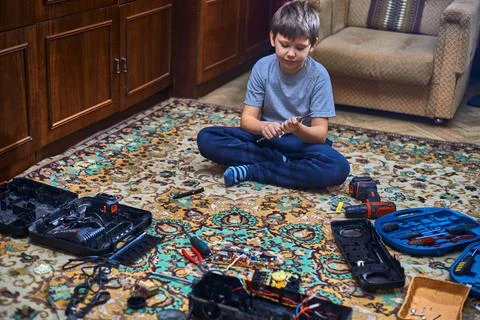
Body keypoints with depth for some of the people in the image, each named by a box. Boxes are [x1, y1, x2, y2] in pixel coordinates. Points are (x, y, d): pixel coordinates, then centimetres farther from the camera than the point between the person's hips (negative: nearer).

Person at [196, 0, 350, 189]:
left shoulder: (318, 76, -14)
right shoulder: (262, 68, -9)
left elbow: (320, 133, -16)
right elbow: (247, 119, -10)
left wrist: (299, 130, -38)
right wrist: (263, 127, -34)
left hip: (302, 141, -1)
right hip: (265, 138, 2)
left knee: (338, 168, -34)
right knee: (206, 138, -18)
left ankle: (251, 171, -24)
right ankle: (280, 162, -20)